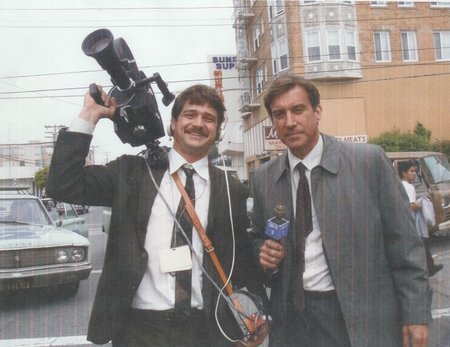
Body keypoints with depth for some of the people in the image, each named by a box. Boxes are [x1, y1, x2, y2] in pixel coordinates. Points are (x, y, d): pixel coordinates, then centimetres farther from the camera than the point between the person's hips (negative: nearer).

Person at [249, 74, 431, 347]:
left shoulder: (370, 161, -9)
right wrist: (265, 255, -8)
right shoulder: (263, 178, 0)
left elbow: (404, 245, -6)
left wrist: (416, 315, -7)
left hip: (362, 319, -2)